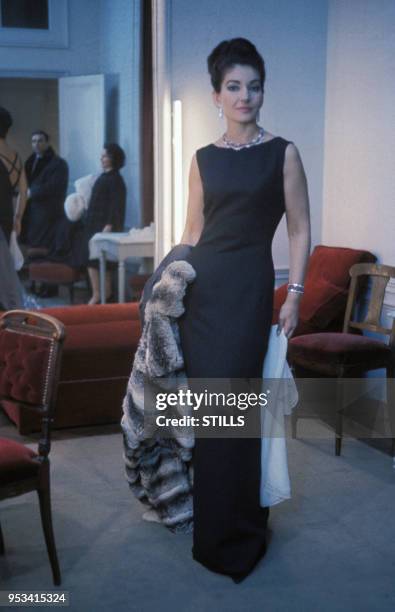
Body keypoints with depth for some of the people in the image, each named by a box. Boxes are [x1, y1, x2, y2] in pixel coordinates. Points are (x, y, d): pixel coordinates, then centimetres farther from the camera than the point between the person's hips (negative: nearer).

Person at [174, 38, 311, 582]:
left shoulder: (282, 153, 0)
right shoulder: (204, 159, 11)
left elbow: (300, 230, 0)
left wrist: (294, 294, -7)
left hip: (247, 286, -4)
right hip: (201, 287, 4)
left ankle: (234, 534, 10)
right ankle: (207, 513, 27)